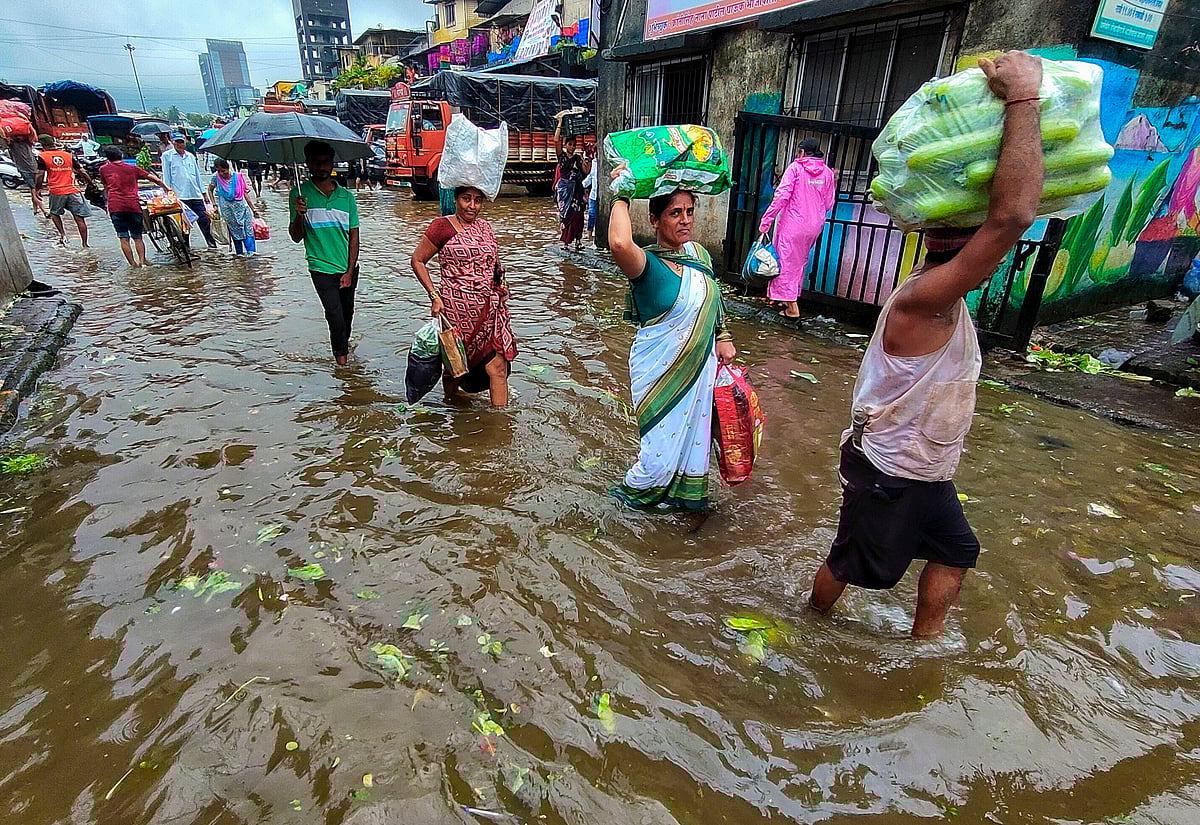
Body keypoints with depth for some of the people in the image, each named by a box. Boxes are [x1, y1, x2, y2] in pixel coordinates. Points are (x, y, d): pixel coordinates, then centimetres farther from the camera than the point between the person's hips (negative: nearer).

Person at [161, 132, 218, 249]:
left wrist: (202, 191, 16)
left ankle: (212, 243, 6)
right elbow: (166, 176, 3)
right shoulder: (167, 156, 5)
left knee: (204, 219, -2)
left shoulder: (191, 156, 17)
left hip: (196, 195, 4)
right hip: (180, 195, -4)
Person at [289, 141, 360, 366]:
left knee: (347, 312, 14)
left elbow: (354, 236, 3)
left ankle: (343, 345, 40)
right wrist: (299, 215, -23)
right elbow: (296, 237, -3)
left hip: (348, 268, 3)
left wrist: (349, 271, -4)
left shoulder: (346, 195, 2)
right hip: (322, 269, -3)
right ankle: (342, 359, 6)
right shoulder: (300, 194, -3)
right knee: (335, 314, -11)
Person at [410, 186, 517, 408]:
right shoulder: (442, 226, -4)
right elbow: (418, 261, -1)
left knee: (498, 367, -2)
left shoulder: (485, 227, 14)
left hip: (490, 310, 5)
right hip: (457, 309, -4)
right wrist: (434, 295, -9)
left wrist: (500, 286, 11)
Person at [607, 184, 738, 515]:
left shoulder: (698, 252, 2)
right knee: (664, 442, 2)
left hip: (700, 364, 7)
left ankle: (686, 494, 41)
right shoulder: (646, 264, -20)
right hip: (661, 370, -6)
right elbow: (619, 244, -44)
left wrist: (723, 336, 9)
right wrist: (621, 197, -29)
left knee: (694, 432, 18)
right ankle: (633, 489, 32)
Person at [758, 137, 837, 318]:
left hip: (793, 223, -5)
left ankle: (792, 307, -4)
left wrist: (766, 220, -13)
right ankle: (792, 298, 28)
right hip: (815, 225, 5)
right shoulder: (827, 172, 7)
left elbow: (782, 195, -15)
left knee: (787, 262, 0)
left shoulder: (795, 167, -6)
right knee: (801, 261, 18)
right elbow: (828, 204, 9)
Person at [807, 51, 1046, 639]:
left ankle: (923, 644, 41)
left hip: (926, 469, 9)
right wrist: (1023, 96, -33)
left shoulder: (939, 291, 0)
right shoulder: (925, 298, -29)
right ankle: (814, 620, 41)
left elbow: (1005, 212, 11)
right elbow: (1013, 215, -43)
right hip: (886, 472, -9)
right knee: (856, 564, 12)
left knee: (955, 551, 22)